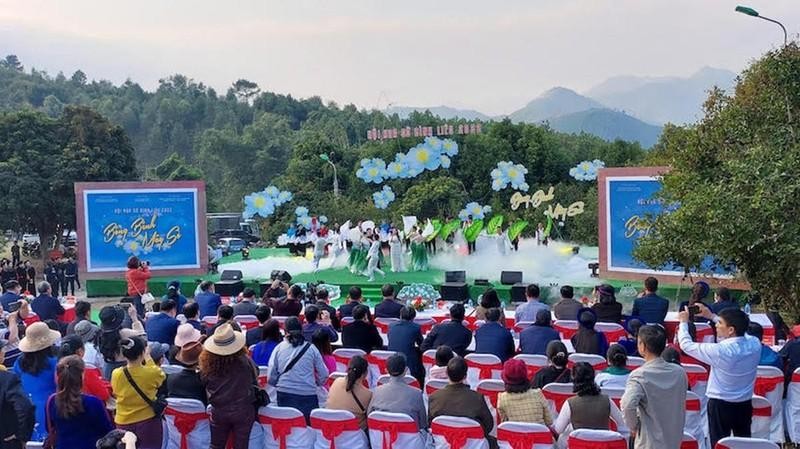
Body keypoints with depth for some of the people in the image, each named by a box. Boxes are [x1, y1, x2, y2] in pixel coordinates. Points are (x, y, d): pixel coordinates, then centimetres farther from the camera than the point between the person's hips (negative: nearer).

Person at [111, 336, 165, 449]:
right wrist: (149, 361, 10)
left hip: (124, 423, 3)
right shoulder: (152, 372, -17)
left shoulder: (116, 374, -9)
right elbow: (162, 376, 7)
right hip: (148, 422, -2)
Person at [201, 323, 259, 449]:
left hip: (219, 412, 2)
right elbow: (255, 380, -1)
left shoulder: (208, 363, -14)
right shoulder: (244, 361, -18)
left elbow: (204, 384, 3)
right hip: (243, 411, -2)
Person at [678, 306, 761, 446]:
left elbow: (687, 345, -14)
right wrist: (712, 316, 13)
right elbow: (739, 335, 11)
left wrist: (683, 322, 1)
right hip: (745, 405, 5)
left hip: (720, 406, -5)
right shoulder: (755, 344, -11)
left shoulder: (719, 351, -27)